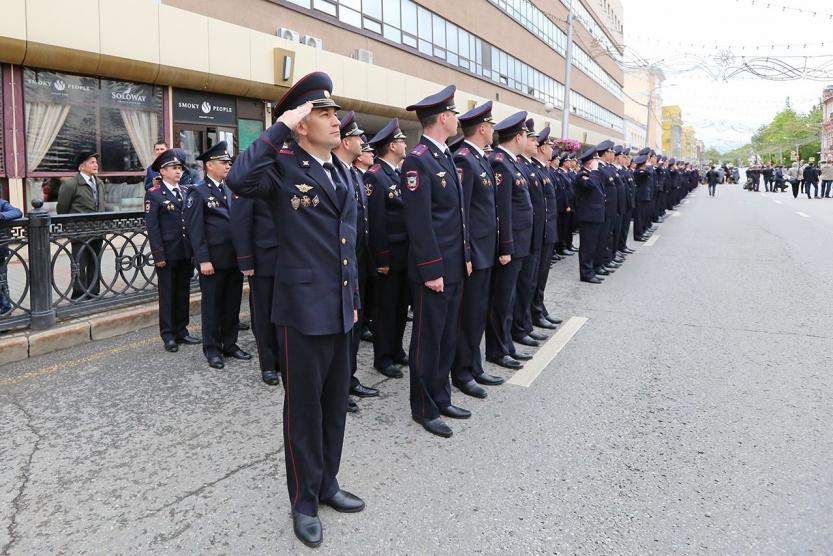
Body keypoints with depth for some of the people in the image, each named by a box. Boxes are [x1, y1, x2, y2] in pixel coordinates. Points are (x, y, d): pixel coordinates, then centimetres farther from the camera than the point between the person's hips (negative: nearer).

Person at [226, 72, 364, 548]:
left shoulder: (340, 173, 14)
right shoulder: (284, 166, -8)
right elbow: (240, 180, -31)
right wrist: (280, 128, -23)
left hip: (339, 308, 7)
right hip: (303, 307, -7)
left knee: (336, 402, 17)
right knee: (304, 406, 7)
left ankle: (327, 483, 36)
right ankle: (304, 500, 25)